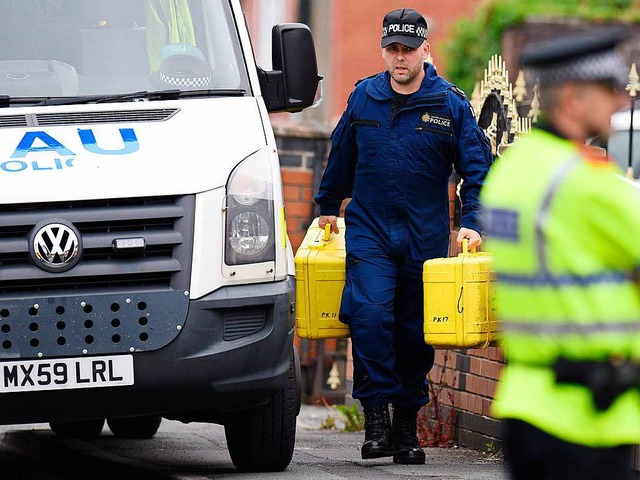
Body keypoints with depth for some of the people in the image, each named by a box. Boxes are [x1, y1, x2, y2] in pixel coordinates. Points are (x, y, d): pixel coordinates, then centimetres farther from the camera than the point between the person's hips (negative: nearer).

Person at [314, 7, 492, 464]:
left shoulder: (451, 104, -2)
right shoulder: (363, 98, 5)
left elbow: (478, 168, 1)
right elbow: (341, 157, 20)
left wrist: (472, 222, -10)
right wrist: (328, 206, 28)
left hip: (425, 236, 0)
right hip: (368, 232, 0)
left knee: (416, 331, 6)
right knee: (370, 315, -19)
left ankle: (407, 426, 18)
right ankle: (377, 416, -12)